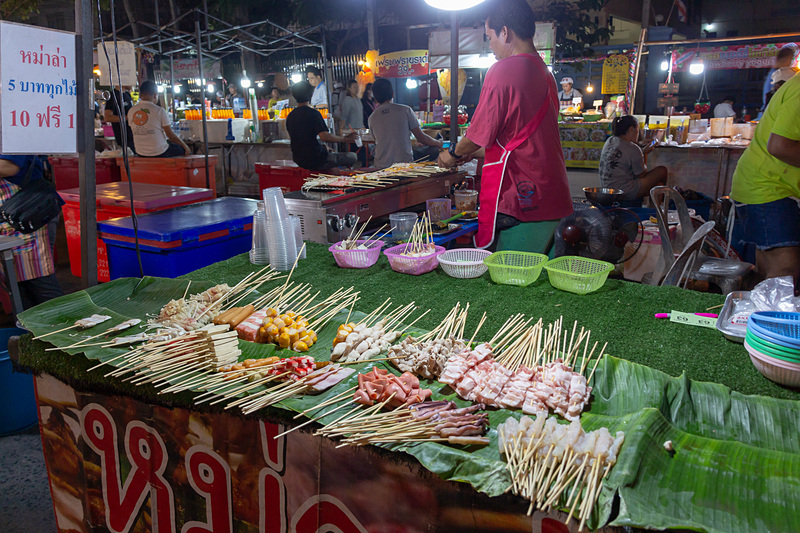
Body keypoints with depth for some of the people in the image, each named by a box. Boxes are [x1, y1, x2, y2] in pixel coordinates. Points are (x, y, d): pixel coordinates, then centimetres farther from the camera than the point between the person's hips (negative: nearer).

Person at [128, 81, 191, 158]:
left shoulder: (131, 111, 0)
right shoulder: (159, 111, -16)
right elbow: (170, 135, -12)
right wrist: (185, 146, 3)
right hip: (160, 154, -6)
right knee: (185, 150, 18)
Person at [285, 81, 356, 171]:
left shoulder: (290, 116, 7)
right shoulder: (313, 113, -15)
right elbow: (325, 136, -24)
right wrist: (344, 139, -9)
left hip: (299, 161, 8)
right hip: (316, 161, -8)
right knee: (352, 157, 0)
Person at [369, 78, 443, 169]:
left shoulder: (372, 118, 3)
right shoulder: (405, 110, -4)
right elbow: (421, 137, 2)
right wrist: (439, 143, 21)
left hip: (382, 166, 4)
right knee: (434, 150, 14)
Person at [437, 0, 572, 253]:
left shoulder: (503, 70, -12)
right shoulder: (545, 72, 16)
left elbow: (480, 134, -8)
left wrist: (454, 154, 13)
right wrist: (473, 154, 30)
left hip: (520, 198, -9)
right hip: (551, 199, 9)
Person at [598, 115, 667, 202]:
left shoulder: (610, 141, 6)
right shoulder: (633, 149, -18)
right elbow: (642, 174, -5)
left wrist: (643, 152, 20)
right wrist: (645, 154, 7)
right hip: (625, 194, -9)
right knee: (662, 171, 7)